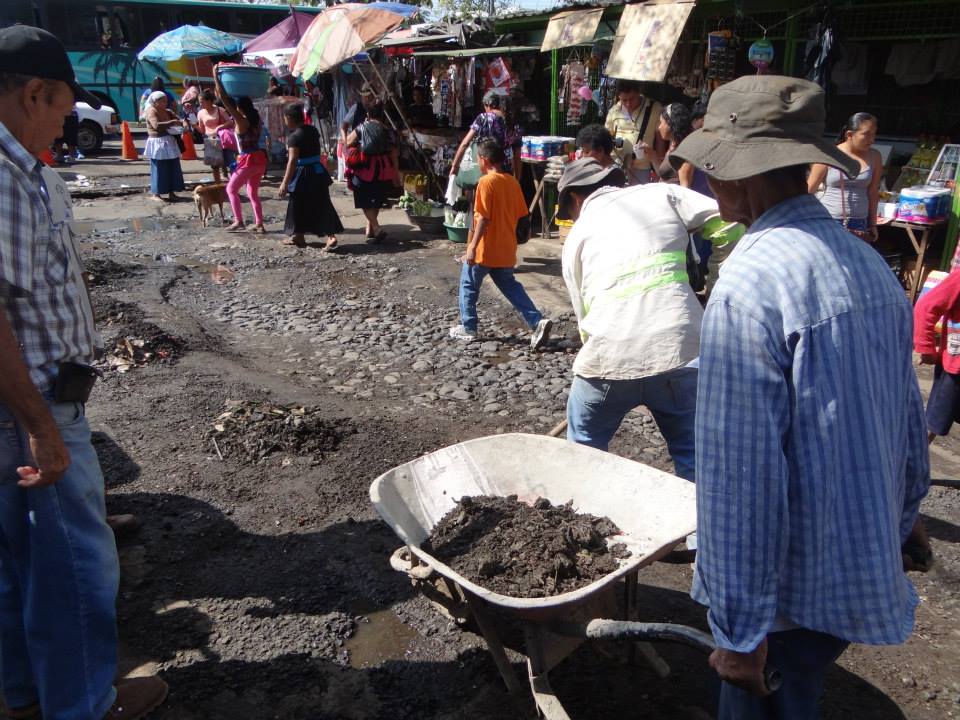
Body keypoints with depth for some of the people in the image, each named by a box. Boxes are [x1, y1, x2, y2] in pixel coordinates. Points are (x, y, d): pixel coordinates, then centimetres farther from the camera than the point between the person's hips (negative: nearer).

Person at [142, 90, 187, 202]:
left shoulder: (167, 112, 13)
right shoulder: (151, 111, -10)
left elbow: (178, 119, 12)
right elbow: (156, 125, -25)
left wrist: (183, 122, -12)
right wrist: (172, 122, -23)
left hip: (169, 142, 7)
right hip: (157, 143, -7)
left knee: (173, 168, 7)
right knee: (158, 169, -3)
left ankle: (171, 192, 17)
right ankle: (156, 194, 5)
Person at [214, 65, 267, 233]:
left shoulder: (241, 120, -12)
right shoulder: (257, 118, 5)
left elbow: (223, 98, -13)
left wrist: (215, 75, -8)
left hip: (248, 160, -7)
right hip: (260, 159, 7)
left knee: (231, 189, 7)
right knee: (253, 192, 17)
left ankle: (239, 221, 1)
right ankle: (259, 224, 13)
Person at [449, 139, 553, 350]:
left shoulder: (486, 182, -14)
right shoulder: (512, 181, 7)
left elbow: (483, 218, -20)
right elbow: (519, 214, 11)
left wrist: (472, 247, -18)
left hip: (485, 250, -7)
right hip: (506, 250, 7)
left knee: (468, 285, 11)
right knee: (510, 286, 16)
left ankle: (468, 328, 20)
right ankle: (537, 321, 2)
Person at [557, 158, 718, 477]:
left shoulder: (577, 235, 17)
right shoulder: (661, 193, 15)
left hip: (611, 355, 0)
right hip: (681, 348, 0)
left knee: (584, 446, 24)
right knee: (693, 456, 16)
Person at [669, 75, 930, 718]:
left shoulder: (749, 285, -24)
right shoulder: (872, 265, 2)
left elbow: (741, 473, -25)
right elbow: (910, 426, 10)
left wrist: (740, 624, -17)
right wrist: (891, 538, 22)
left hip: (786, 584, -7)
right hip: (866, 574, 7)